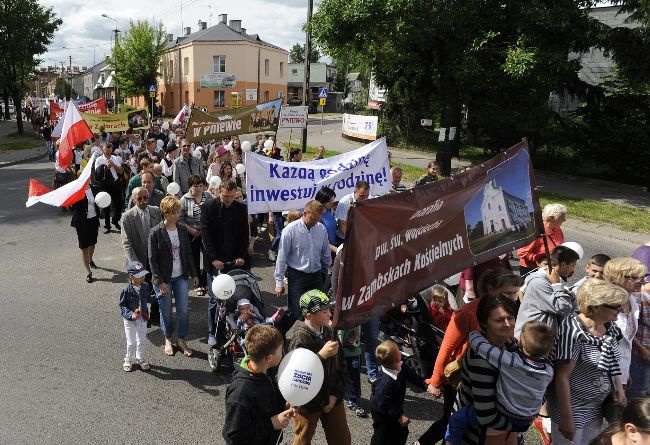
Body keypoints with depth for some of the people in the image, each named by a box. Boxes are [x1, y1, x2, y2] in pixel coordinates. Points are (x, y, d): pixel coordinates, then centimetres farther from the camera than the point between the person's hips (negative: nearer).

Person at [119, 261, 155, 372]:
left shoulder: (146, 286, -7)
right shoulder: (126, 290, -20)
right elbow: (122, 305, -14)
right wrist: (130, 314, -28)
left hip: (143, 318, 4)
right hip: (130, 319, -4)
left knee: (142, 341, 16)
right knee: (131, 342, 4)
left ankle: (140, 358, 38)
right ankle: (129, 360, 29)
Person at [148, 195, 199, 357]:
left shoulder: (182, 230, 1)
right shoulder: (156, 232, -12)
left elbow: (188, 253, 9)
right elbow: (152, 259, -10)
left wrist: (194, 274, 9)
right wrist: (160, 281, -12)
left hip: (181, 277, 3)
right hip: (164, 279, -3)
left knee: (183, 309, 4)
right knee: (166, 311, 9)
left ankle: (181, 340, 22)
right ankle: (168, 340, 30)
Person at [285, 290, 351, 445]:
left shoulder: (329, 330, -6)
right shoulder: (298, 337, -24)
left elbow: (340, 364, 2)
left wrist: (336, 394, -5)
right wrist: (322, 355, -37)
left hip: (332, 397, 5)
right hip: (308, 401, -5)